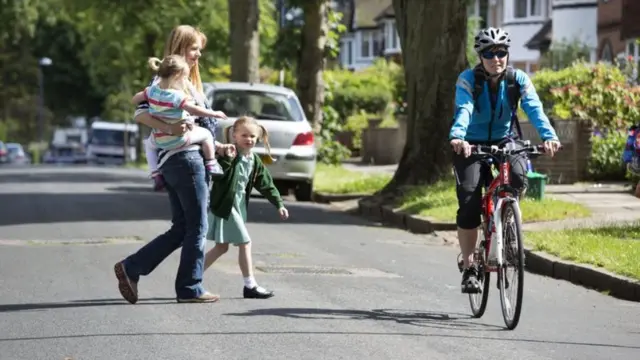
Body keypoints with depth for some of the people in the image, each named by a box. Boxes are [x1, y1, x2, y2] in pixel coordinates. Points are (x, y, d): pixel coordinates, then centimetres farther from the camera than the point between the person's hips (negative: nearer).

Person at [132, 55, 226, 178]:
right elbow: (195, 110, -24)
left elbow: (134, 100, 10)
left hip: (158, 141, 6)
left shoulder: (152, 90, -3)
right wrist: (215, 113, -12)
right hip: (177, 140, -6)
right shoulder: (177, 96, -23)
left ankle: (156, 173, 30)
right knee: (206, 134, 12)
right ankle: (211, 164, 17)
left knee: (150, 142, 40)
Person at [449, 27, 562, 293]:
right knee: (469, 203, -15)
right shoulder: (468, 79, -17)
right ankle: (469, 268, -3)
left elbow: (534, 108, -26)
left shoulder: (518, 79, -12)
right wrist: (457, 137, -54)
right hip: (472, 145, -1)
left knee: (518, 177, -30)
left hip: (504, 141, 2)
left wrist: (549, 136, -45)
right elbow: (464, 110, -33)